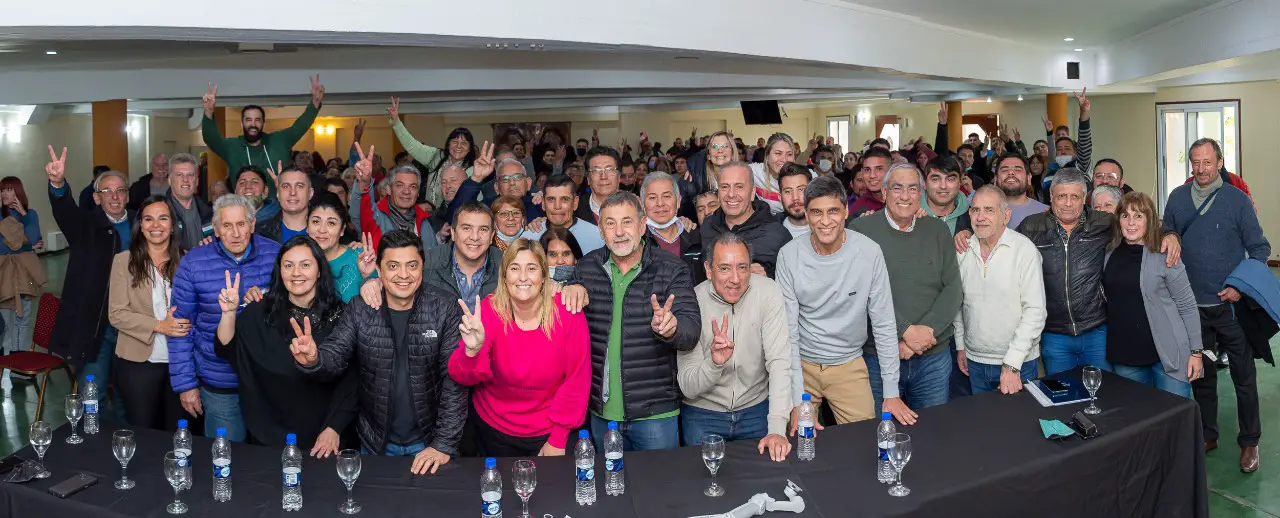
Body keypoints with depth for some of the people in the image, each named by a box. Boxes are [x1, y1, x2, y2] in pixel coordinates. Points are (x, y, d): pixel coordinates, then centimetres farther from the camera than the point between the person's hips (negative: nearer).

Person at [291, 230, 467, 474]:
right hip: (375, 443, 2)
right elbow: (334, 358, -9)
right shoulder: (359, 310, -6)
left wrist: (444, 444, -17)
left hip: (428, 442, -1)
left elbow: (455, 380, -13)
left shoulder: (446, 310, -11)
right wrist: (313, 360, -33)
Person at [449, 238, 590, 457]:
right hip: (495, 431, 1)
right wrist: (472, 351, -44)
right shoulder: (489, 310, -15)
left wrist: (558, 439, -10)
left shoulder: (566, 311, -16)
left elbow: (577, 378, -11)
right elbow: (464, 377, -22)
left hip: (550, 432, -1)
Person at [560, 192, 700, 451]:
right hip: (601, 412, 4)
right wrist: (573, 290, -7)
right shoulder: (588, 267, 3)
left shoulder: (671, 270, -8)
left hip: (655, 412, -3)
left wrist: (670, 328, -38)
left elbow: (692, 331, -14)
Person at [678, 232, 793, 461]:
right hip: (702, 415, -1)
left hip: (757, 409, 1)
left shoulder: (768, 292, -15)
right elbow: (687, 387, -16)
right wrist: (714, 364, -37)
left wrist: (777, 429, -27)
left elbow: (779, 362, -19)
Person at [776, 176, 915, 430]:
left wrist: (892, 392, -8)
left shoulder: (869, 252, -15)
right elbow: (788, 330, -12)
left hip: (849, 364, 0)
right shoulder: (790, 255, -15)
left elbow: (883, 324, -8)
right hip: (801, 363, 0)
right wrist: (797, 400, -18)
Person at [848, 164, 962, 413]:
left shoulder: (938, 230, 8)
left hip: (934, 355, 3)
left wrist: (926, 332, -13)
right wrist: (906, 331, -19)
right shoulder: (860, 230, -4)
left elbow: (953, 289, 1)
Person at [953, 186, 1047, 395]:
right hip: (974, 360, 4)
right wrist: (960, 346, 11)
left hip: (1018, 362, -4)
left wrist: (1012, 364, -19)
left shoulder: (1024, 249, -13)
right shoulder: (963, 249, 0)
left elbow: (1034, 310, -16)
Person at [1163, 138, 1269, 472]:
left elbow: (1260, 248, -3)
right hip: (1192, 304, 3)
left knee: (1244, 376, 6)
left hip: (1230, 304, -2)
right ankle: (1207, 435, 28)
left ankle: (1249, 442, 20)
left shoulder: (1237, 199, -6)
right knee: (1200, 375, 14)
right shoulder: (1177, 198, 2)